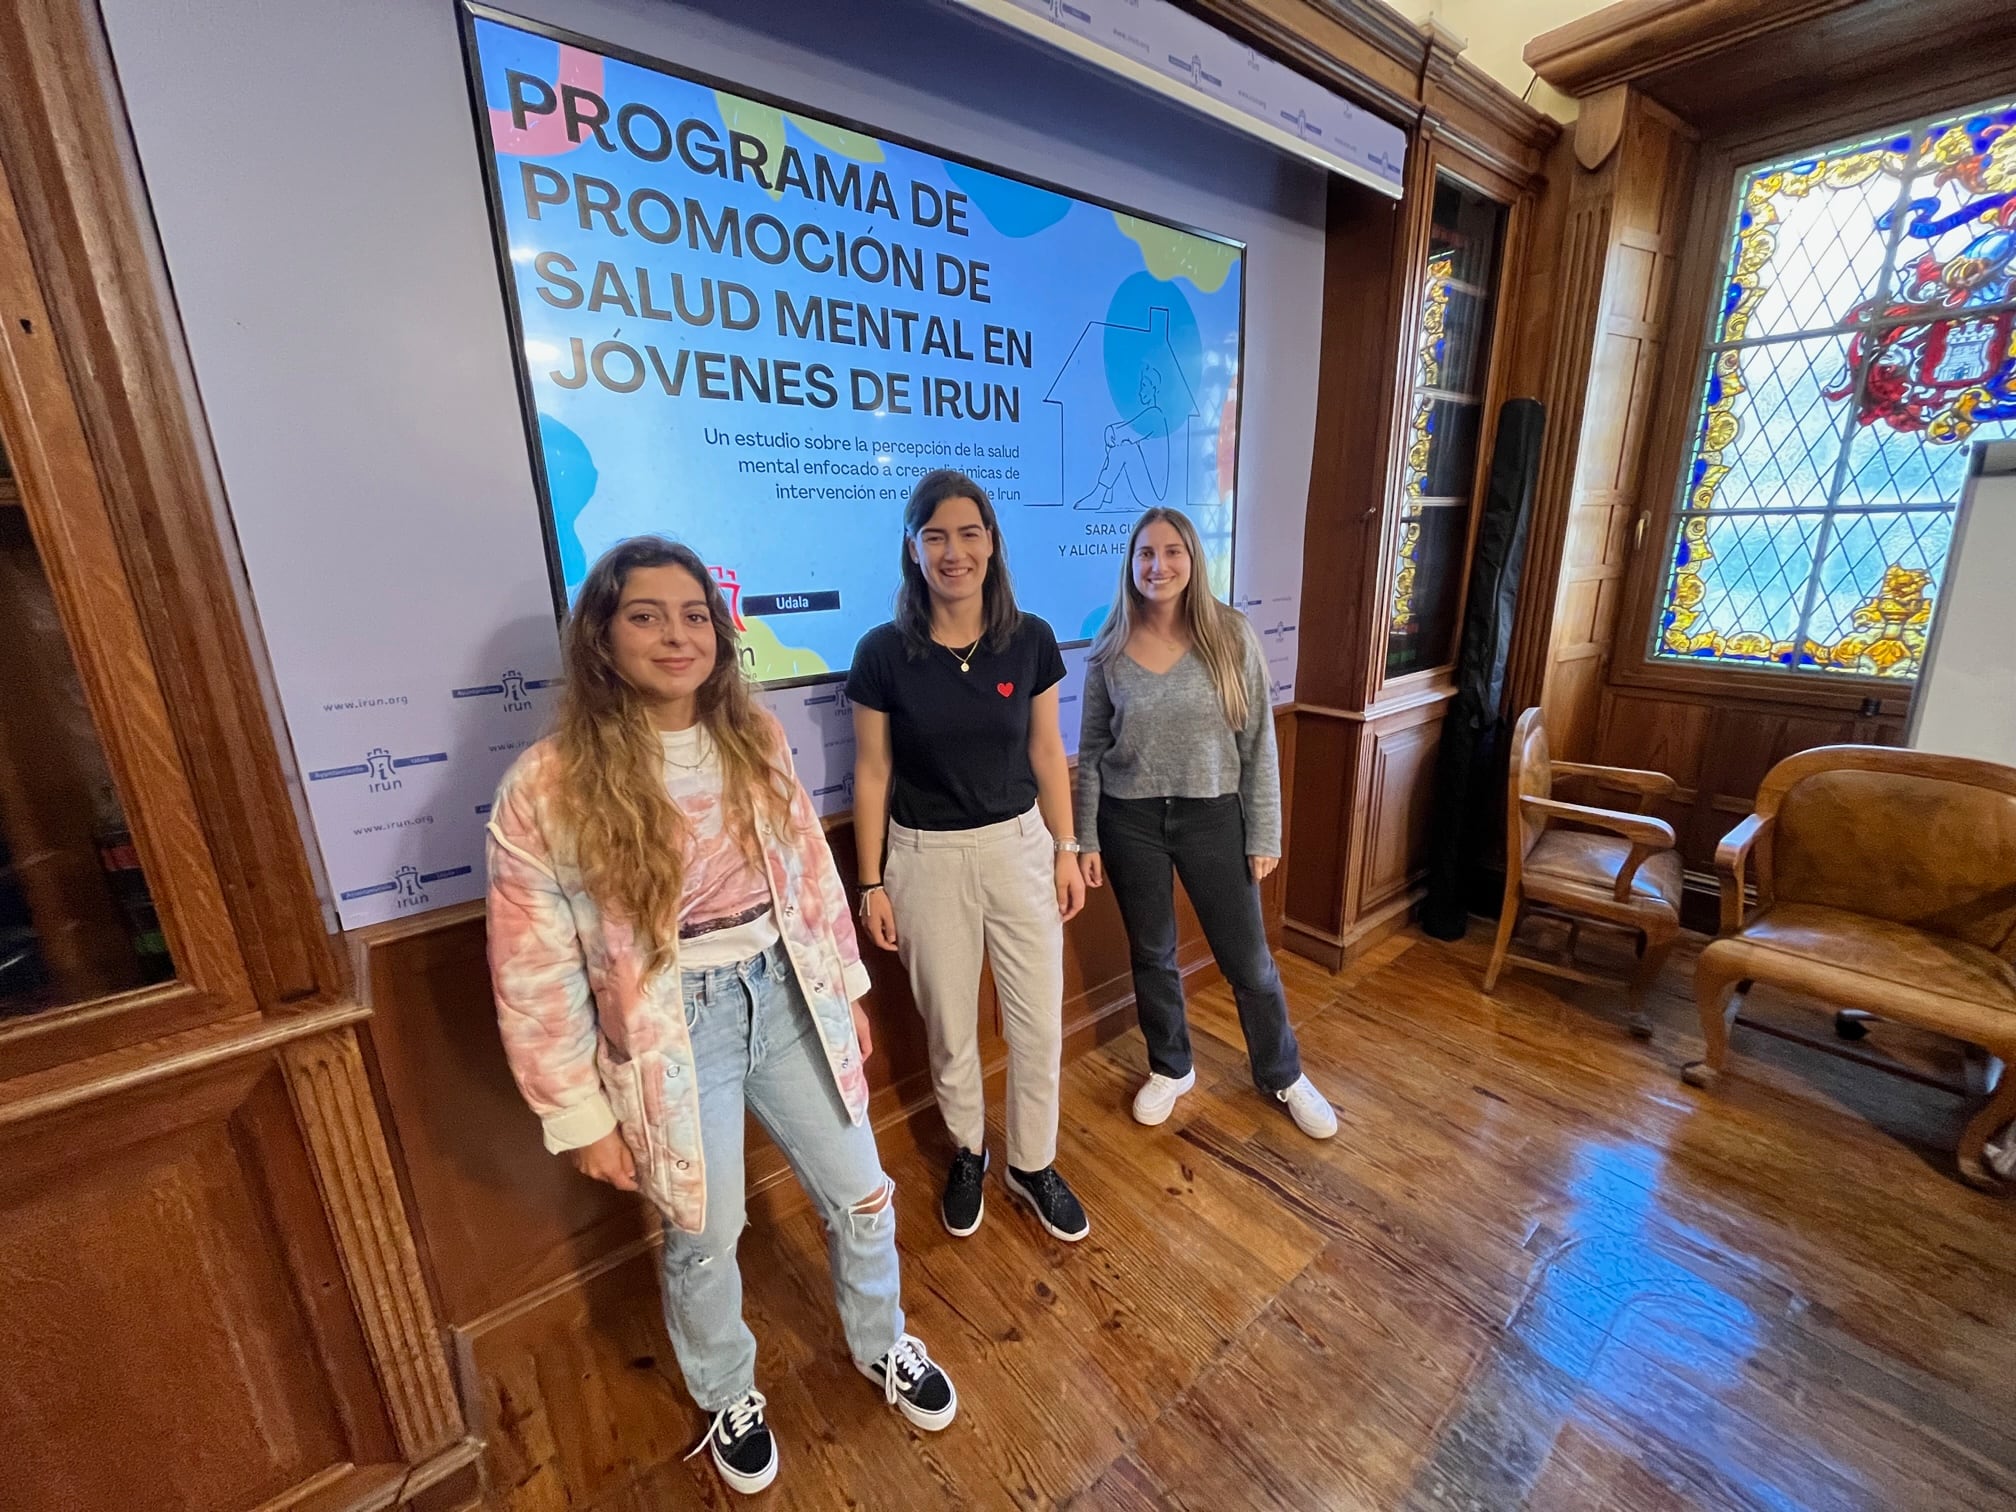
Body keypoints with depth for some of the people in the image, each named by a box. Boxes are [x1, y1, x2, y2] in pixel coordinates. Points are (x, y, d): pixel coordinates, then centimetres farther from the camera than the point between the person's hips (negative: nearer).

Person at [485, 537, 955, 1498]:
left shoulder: (755, 740, -4)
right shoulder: (546, 788, -16)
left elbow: (811, 874, 4)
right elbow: (536, 977, -9)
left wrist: (847, 990, 9)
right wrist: (583, 1118, -4)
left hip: (785, 998, 3)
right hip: (673, 1032, -3)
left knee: (861, 1196, 17)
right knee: (704, 1238, 20)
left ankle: (881, 1347, 50)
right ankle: (728, 1398, 54)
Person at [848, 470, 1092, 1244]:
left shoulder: (1030, 640, -6)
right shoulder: (882, 652, -10)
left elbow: (1046, 752, 3)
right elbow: (872, 772, -4)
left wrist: (1067, 849, 4)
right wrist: (871, 884, -2)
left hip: (1019, 847, 2)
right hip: (926, 860, -1)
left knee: (1039, 1024, 11)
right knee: (949, 1031, 16)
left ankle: (1033, 1165, 38)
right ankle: (967, 1153, 45)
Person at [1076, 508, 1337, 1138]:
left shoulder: (1231, 635, -8)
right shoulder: (1109, 648, -4)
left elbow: (1258, 743, -4)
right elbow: (1091, 751, 2)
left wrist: (1264, 836, -4)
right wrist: (1086, 839, 1)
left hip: (1213, 815, -1)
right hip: (1130, 820, 1)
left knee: (1248, 960, 11)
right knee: (1151, 954, 16)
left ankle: (1283, 1075, 38)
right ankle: (1170, 1068, 41)